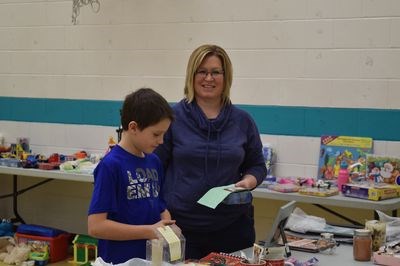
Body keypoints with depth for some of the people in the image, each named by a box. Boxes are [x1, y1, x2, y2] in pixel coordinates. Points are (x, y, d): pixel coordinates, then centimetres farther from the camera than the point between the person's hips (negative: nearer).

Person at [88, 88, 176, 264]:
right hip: (120, 260, -6)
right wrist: (150, 231, -19)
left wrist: (169, 228, -7)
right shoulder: (110, 165, -16)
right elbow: (96, 226, -19)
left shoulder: (154, 162, 4)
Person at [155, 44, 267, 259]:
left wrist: (247, 182, -8)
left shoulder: (243, 120, 5)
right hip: (182, 224, -2)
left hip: (233, 224, 2)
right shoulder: (172, 117, -3)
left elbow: (257, 165, 14)